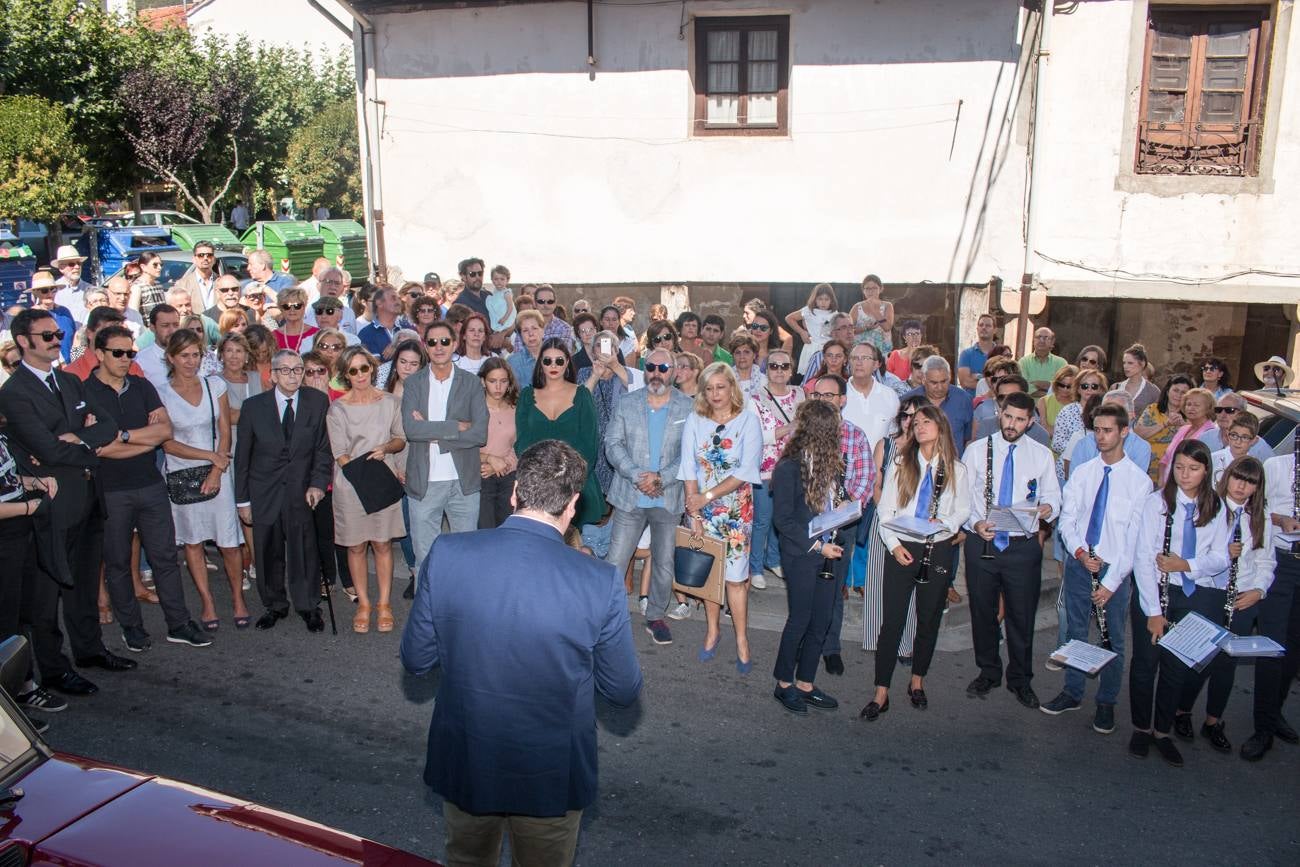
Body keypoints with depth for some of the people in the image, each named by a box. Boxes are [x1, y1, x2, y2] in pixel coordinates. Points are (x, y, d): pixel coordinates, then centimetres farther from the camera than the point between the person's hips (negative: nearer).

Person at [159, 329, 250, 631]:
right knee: (192, 541, 8)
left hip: (217, 472, 1)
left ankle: (238, 599, 14)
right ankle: (208, 603, 19)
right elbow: (167, 443, -5)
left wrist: (216, 471, -9)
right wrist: (210, 456, -12)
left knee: (229, 543, -1)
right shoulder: (161, 394, -2)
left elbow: (225, 433, 1)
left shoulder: (215, 385, 3)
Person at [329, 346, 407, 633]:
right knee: (356, 546, 5)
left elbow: (401, 438, 11)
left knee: (382, 543, 4)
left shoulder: (389, 402, 4)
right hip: (350, 483, -1)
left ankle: (384, 604, 14)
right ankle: (363, 604, 18)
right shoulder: (337, 408, -2)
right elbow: (340, 455, -5)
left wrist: (386, 448, -11)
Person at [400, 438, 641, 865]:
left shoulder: (445, 554, -17)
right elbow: (624, 692, -9)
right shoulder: (600, 582, -23)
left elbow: (415, 660, -5)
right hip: (550, 778, -1)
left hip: (463, 764, 2)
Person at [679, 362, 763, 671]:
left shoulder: (748, 421, -5)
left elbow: (746, 470, -12)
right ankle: (712, 630, 26)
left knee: (735, 575, -2)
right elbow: (689, 469, -2)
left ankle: (741, 639, 12)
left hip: (736, 508, -2)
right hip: (701, 507, 2)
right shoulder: (694, 421, 1)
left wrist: (708, 496, -15)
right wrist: (694, 511, -7)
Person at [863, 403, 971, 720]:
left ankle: (917, 682, 30)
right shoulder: (901, 463, 3)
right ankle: (881, 694, 3)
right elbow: (886, 510, 2)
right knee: (892, 621, -3)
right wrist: (894, 545, -9)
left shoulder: (955, 469, 3)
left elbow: (963, 510, 8)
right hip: (902, 548, -1)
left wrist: (944, 523, -13)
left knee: (929, 620, 11)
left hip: (938, 550, 1)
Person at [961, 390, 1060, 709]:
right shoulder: (976, 450, 1)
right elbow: (962, 495, 0)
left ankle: (1020, 679, 27)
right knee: (983, 612, 13)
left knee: (1022, 616, 8)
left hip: (1023, 546, 0)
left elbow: (1052, 495, 6)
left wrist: (1048, 508, -18)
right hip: (982, 542, 0)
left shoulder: (1041, 455, 4)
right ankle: (988, 672, 33)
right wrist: (975, 523, -16)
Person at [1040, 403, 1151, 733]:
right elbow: (1066, 519, 4)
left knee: (1112, 640, 9)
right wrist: (1079, 551, -15)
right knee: (1076, 632, 15)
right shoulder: (1082, 473, 3)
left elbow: (1136, 537, -10)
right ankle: (1072, 693, 30)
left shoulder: (1139, 480, -8)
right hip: (1078, 565, 3)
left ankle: (1106, 703, 26)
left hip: (1114, 570, -3)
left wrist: (1111, 582, -14)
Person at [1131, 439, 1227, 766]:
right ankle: (1141, 728, 24)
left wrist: (1187, 564, -18)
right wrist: (1154, 611, -17)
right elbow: (1143, 558, -13)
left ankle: (1163, 732, 25)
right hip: (1154, 590, -3)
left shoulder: (1215, 507, 1)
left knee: (1177, 667, 10)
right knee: (1145, 663, 7)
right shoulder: (1156, 502, -10)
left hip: (1194, 595, 3)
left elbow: (1220, 558, 3)